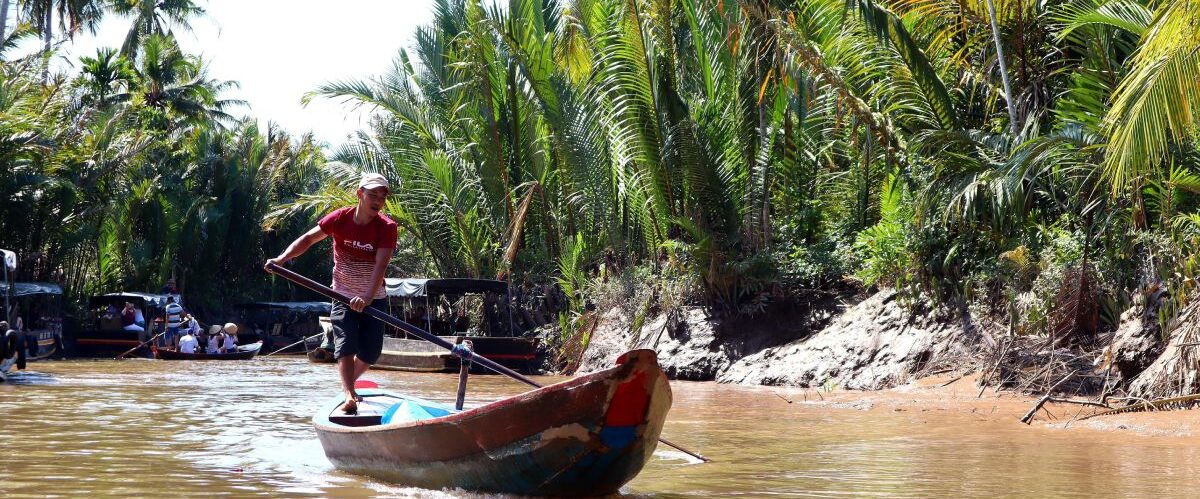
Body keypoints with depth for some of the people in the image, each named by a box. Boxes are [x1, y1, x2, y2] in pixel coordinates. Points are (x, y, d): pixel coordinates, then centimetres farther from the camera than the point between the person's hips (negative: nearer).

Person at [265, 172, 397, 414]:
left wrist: (367, 297, -42)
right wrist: (282, 258, -22)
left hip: (374, 299, 1)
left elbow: (380, 265, -28)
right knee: (345, 345, -18)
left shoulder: (386, 228, -15)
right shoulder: (339, 219, -10)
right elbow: (308, 239, -5)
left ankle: (348, 384, 32)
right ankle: (349, 396, -25)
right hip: (344, 296, 0)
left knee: (370, 354, 3)